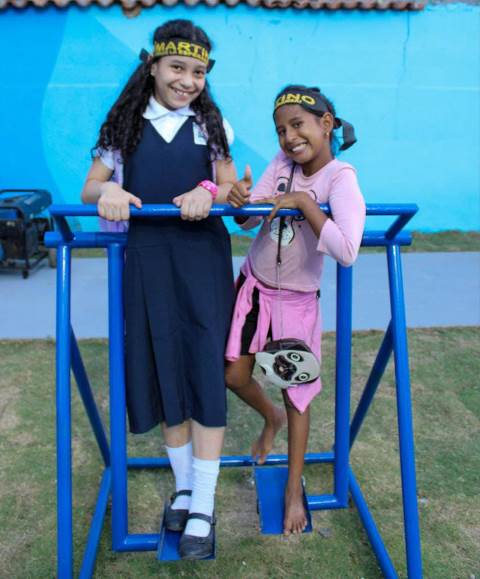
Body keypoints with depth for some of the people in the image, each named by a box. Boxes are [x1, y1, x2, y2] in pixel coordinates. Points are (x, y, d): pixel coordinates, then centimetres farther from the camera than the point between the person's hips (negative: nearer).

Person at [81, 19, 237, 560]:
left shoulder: (211, 125, 8)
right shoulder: (124, 124, 8)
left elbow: (230, 187, 4)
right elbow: (90, 186, 5)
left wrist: (207, 192, -18)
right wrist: (107, 192, -18)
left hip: (202, 258, -1)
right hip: (146, 260, 1)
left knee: (204, 370, -5)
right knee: (162, 369, 7)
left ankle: (203, 507, 7)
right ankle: (183, 485, 27)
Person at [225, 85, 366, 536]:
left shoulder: (340, 178, -21)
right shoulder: (283, 162, -5)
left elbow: (346, 251, -36)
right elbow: (250, 221, -8)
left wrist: (304, 202, -32)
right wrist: (241, 200, -29)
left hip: (297, 300, -4)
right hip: (253, 286, 5)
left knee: (297, 396, 8)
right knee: (235, 375, 7)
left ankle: (294, 490, 28)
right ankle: (271, 418, 42)